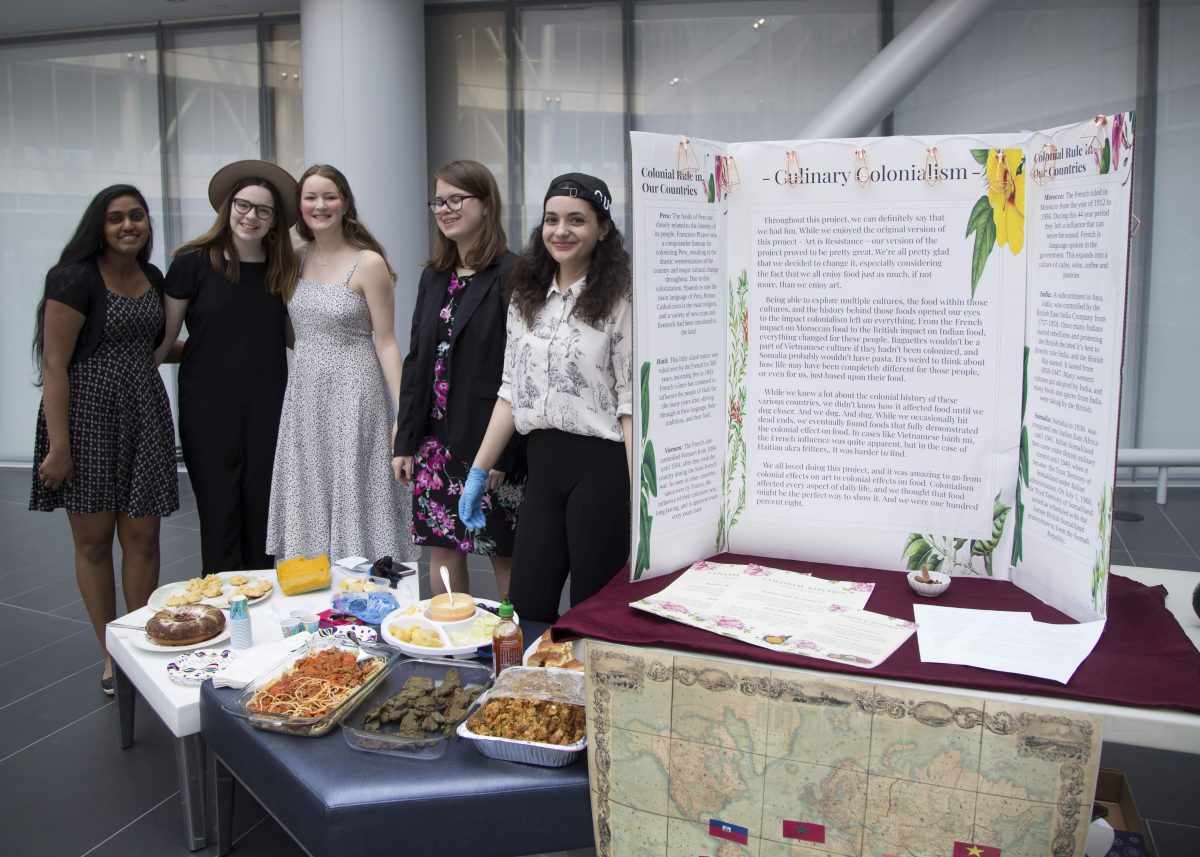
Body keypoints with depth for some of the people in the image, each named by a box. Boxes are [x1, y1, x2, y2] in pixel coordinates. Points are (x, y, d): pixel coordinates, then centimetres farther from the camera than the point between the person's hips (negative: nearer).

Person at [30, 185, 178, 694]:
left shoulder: (153, 278, 11)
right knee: (93, 539, 3)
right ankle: (112, 656, 16)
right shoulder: (75, 279, -8)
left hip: (144, 414, 5)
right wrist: (58, 447, -16)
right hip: (86, 416, -5)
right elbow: (54, 365, -12)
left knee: (142, 536, 4)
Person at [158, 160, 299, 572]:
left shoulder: (283, 268, 7)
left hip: (266, 409, 3)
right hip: (209, 409, -3)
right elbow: (164, 339, 1)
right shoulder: (194, 262, -3)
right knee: (218, 512, 2)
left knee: (263, 511, 7)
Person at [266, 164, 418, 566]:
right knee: (309, 501, 10)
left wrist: (402, 415, -12)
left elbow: (385, 342, -8)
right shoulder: (295, 258, 8)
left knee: (354, 500, 1)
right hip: (304, 394, 5)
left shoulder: (369, 263, -8)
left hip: (354, 393, -5)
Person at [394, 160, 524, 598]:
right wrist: (405, 440, 10)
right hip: (436, 439, 7)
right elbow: (416, 361, 14)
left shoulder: (511, 275, -10)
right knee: (441, 549, 12)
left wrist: (501, 454, -16)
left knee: (504, 554, 4)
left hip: (489, 440, -6)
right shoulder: (434, 276, 13)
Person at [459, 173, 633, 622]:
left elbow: (634, 403, -10)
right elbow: (511, 391, 14)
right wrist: (479, 472, 10)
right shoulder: (527, 298, 11)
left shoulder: (620, 299, -7)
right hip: (542, 466, 6)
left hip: (600, 467, -5)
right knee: (526, 611, 9)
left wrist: (641, 499, -15)